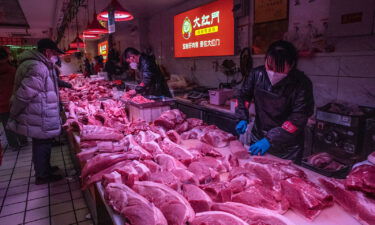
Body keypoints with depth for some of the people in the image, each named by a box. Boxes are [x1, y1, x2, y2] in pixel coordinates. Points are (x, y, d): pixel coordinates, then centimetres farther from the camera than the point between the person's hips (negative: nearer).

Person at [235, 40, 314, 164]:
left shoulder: (302, 83, -20)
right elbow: (244, 96, 6)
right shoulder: (257, 74, -9)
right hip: (258, 139, 4)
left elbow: (298, 118, -22)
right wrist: (242, 118, -6)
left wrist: (270, 140, -28)